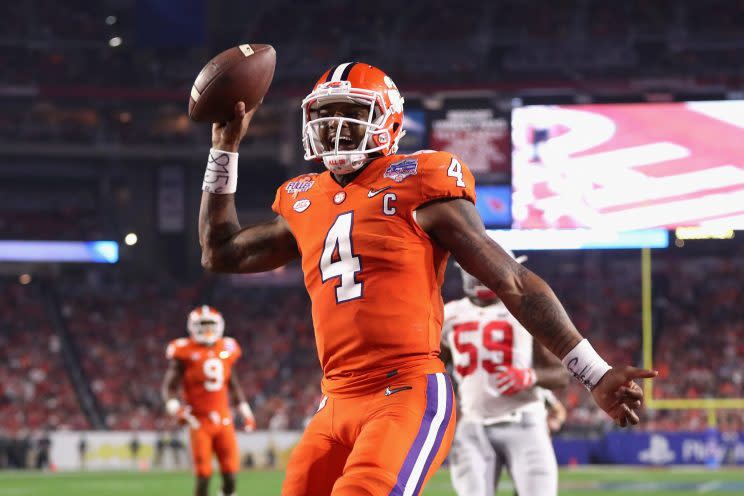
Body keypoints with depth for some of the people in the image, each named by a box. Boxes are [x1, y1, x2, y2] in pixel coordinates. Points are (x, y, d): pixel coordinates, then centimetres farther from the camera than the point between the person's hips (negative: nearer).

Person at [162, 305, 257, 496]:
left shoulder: (226, 349, 9)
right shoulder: (184, 352, -5)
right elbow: (169, 386, -4)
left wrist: (244, 409, 21)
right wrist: (175, 407, -21)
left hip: (223, 420, 4)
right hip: (199, 421, -4)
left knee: (230, 474, -2)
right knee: (203, 475, -6)